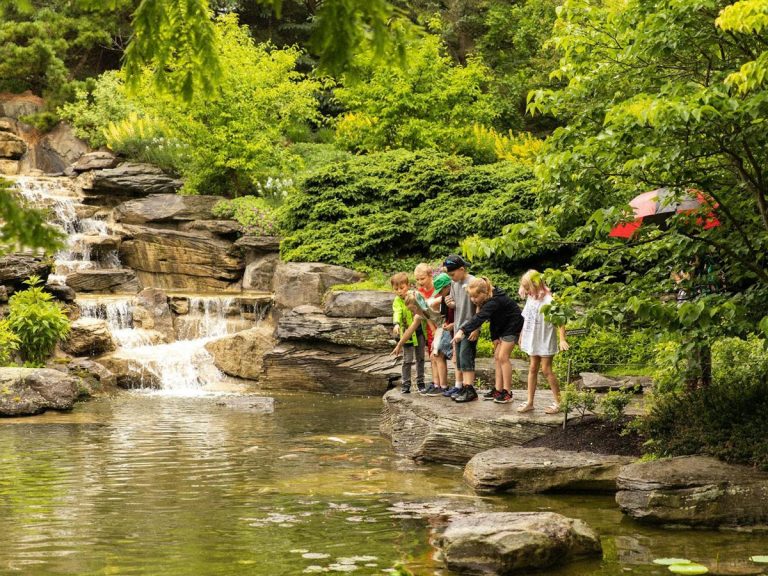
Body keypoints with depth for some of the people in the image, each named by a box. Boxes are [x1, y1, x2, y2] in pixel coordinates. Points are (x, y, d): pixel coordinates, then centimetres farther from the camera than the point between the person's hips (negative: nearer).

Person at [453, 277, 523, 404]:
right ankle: (498, 390, 11)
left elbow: (480, 317, -47)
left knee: (503, 357, -11)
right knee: (497, 357, 7)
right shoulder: (487, 301, -6)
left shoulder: (494, 301, -35)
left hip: (513, 325, -9)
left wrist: (462, 331, -56)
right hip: (502, 326, 9)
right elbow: (492, 319, 5)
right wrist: (495, 337, -4)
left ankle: (507, 392, -6)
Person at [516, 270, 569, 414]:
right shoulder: (530, 298, 4)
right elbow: (525, 318, 14)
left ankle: (558, 402, 6)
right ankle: (529, 402, 15)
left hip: (545, 341, -7)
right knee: (533, 369, 10)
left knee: (546, 369, -4)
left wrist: (562, 340, -27)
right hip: (533, 340, 7)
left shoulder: (548, 300, -19)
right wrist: (521, 335, 17)